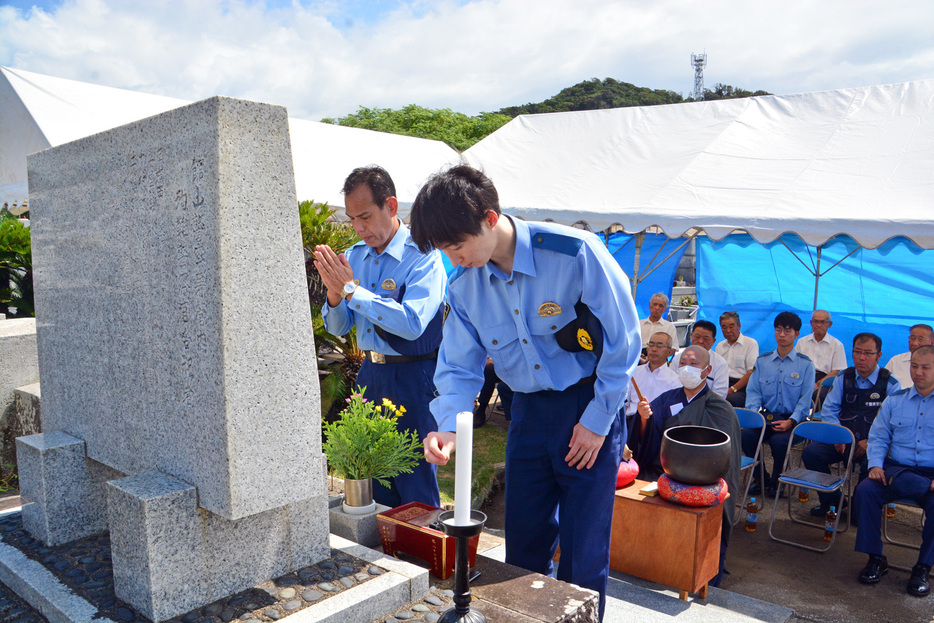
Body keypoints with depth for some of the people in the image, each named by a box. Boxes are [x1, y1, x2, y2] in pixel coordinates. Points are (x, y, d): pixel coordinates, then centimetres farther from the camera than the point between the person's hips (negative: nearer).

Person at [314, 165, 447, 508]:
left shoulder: (422, 256, -14)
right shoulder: (352, 257, 7)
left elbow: (412, 323, -27)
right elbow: (337, 328, 9)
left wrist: (351, 289, -23)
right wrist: (334, 294, -13)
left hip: (413, 377, -6)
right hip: (370, 373, 7)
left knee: (415, 487, 3)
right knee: (374, 483, 18)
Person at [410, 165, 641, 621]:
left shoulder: (574, 253, -21)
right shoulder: (464, 286, -5)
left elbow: (624, 340, -14)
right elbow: (459, 367, 3)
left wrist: (597, 421, -11)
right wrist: (448, 427, -16)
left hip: (591, 409, -4)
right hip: (528, 411, 5)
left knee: (583, 550, 3)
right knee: (523, 541, 14)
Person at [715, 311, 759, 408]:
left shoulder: (751, 343, 5)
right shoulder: (720, 346, 24)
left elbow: (752, 373, -4)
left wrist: (732, 389, -14)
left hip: (742, 388, -4)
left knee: (729, 400, -39)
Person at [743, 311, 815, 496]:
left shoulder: (805, 364, 5)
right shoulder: (762, 361, 14)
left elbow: (805, 399, -2)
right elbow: (753, 391, 9)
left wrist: (790, 421, -17)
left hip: (792, 419, -3)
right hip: (765, 416, 3)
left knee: (778, 441, -33)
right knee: (746, 435, -27)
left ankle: (776, 481, -4)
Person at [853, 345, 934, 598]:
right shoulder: (894, 400, 14)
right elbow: (878, 437, 14)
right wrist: (875, 464, -4)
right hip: (895, 470, 3)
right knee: (865, 490, -23)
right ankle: (876, 559, -9)